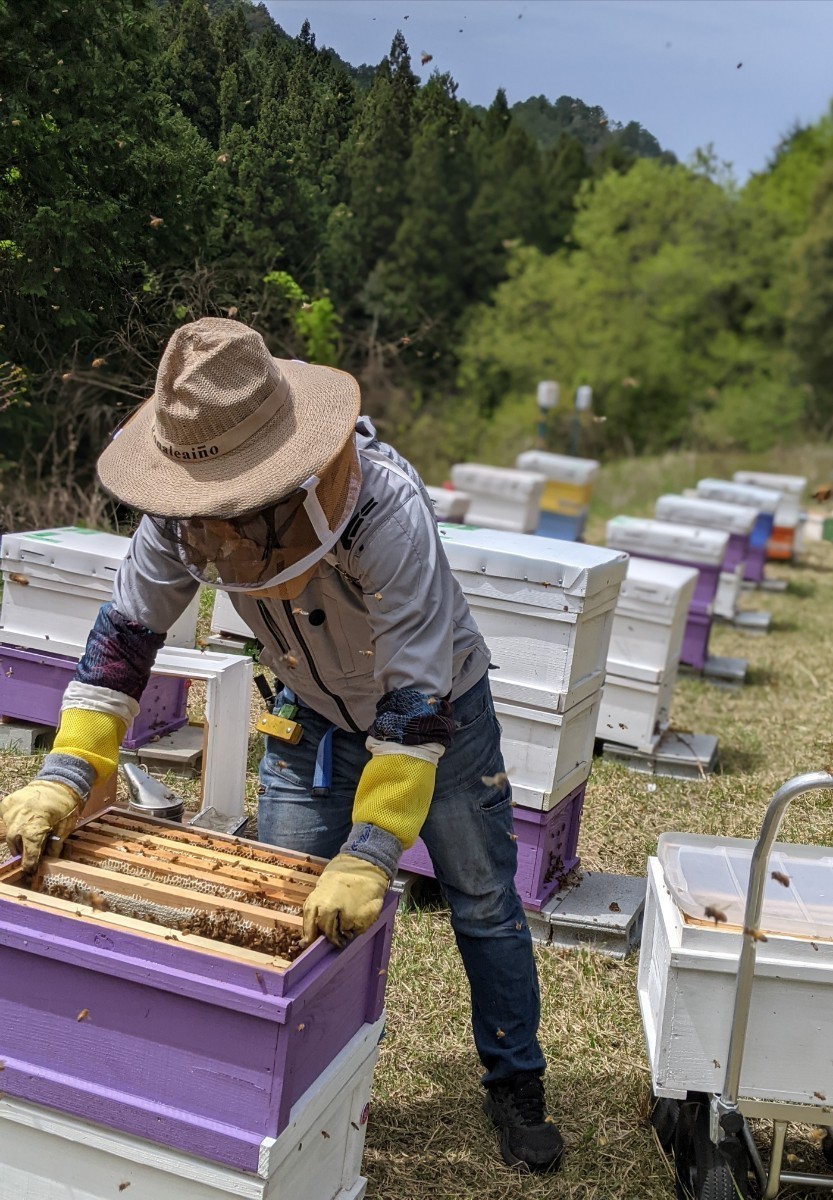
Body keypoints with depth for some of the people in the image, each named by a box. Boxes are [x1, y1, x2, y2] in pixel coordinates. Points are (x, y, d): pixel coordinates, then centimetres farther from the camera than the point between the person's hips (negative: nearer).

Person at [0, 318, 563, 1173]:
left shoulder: (388, 509, -40)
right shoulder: (183, 512, -25)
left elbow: (416, 701, -40)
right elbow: (125, 631, -17)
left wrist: (369, 857, -43)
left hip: (437, 711, -3)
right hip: (312, 716, 4)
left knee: (485, 907, 8)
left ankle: (515, 1085, 30)